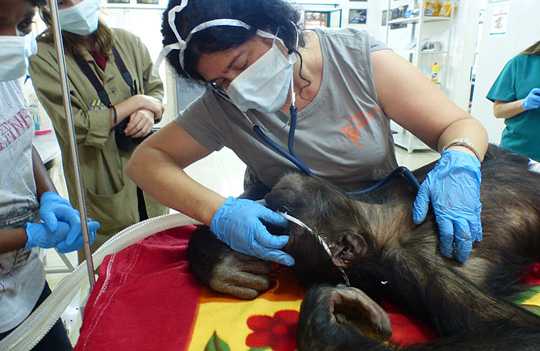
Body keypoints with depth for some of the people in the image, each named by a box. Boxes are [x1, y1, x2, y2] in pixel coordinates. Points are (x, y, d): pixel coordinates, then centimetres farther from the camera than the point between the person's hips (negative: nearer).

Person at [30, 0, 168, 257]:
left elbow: (155, 89, 9)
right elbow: (76, 127, -18)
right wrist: (136, 102, -15)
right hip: (103, 187, -4)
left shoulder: (126, 41, -1)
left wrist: (149, 113, -13)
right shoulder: (43, 57, -12)